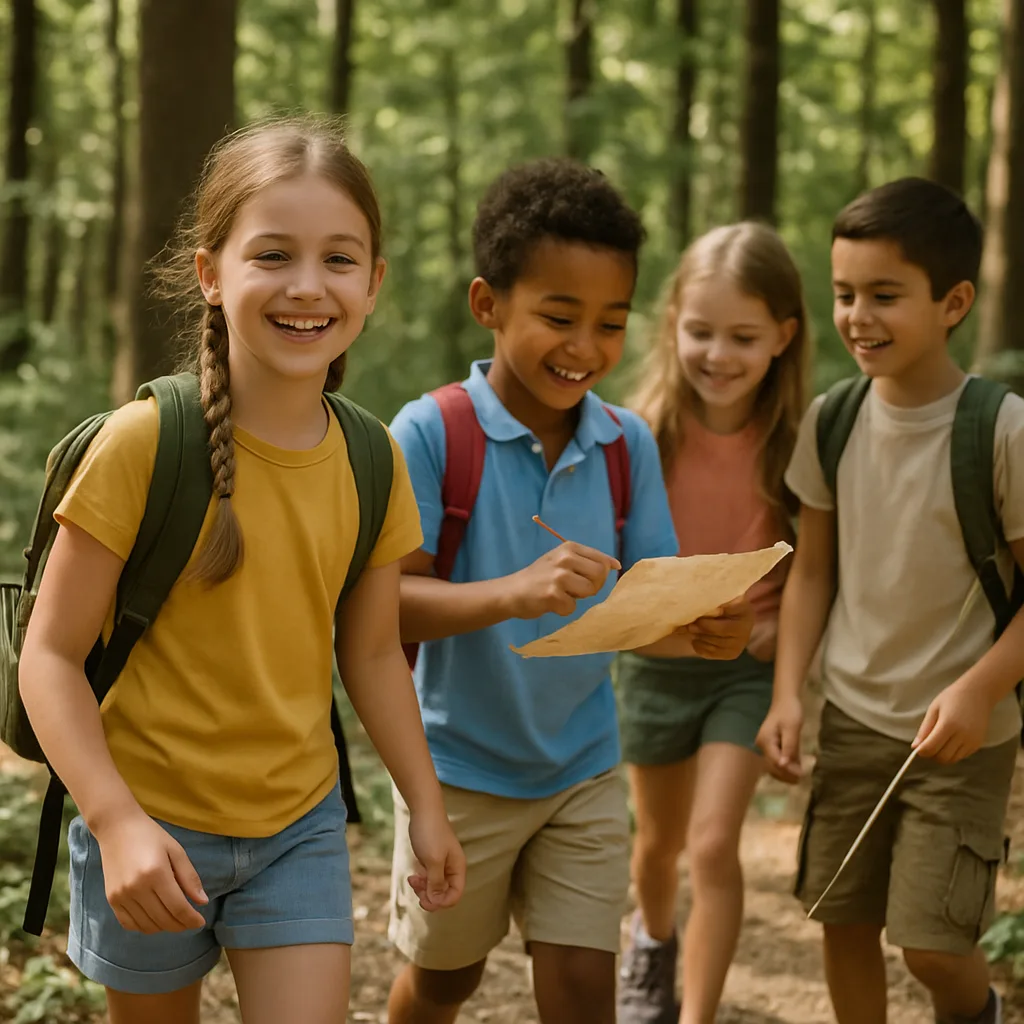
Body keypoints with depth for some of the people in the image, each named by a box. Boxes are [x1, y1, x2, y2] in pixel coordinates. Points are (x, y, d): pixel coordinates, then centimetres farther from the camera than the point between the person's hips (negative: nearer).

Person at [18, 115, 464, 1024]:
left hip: (301, 825, 3)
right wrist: (117, 822, -24)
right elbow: (51, 655, -16)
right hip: (152, 828, -3)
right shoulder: (144, 444, -18)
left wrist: (425, 803, 8)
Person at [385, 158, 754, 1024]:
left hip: (584, 769, 2)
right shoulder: (432, 433, -19)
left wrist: (703, 632, -28)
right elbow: (382, 601, -25)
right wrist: (514, 593, -42)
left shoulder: (628, 444, -7)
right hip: (461, 769, -2)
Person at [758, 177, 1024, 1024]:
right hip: (853, 717, 4)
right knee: (844, 918, 9)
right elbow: (814, 570, 5)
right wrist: (789, 693, -3)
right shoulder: (831, 421, -4)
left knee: (932, 940, -4)